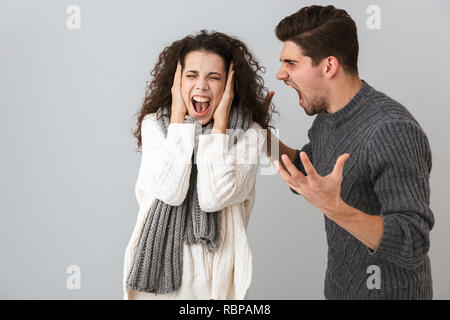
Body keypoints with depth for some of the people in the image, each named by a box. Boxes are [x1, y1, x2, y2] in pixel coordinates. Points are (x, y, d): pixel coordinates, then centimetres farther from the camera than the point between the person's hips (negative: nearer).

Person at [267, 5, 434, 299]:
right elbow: (303, 178, 13)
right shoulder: (327, 117, -2)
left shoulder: (394, 131, -29)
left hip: (389, 290, -7)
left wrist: (331, 206, -43)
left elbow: (412, 246, -30)